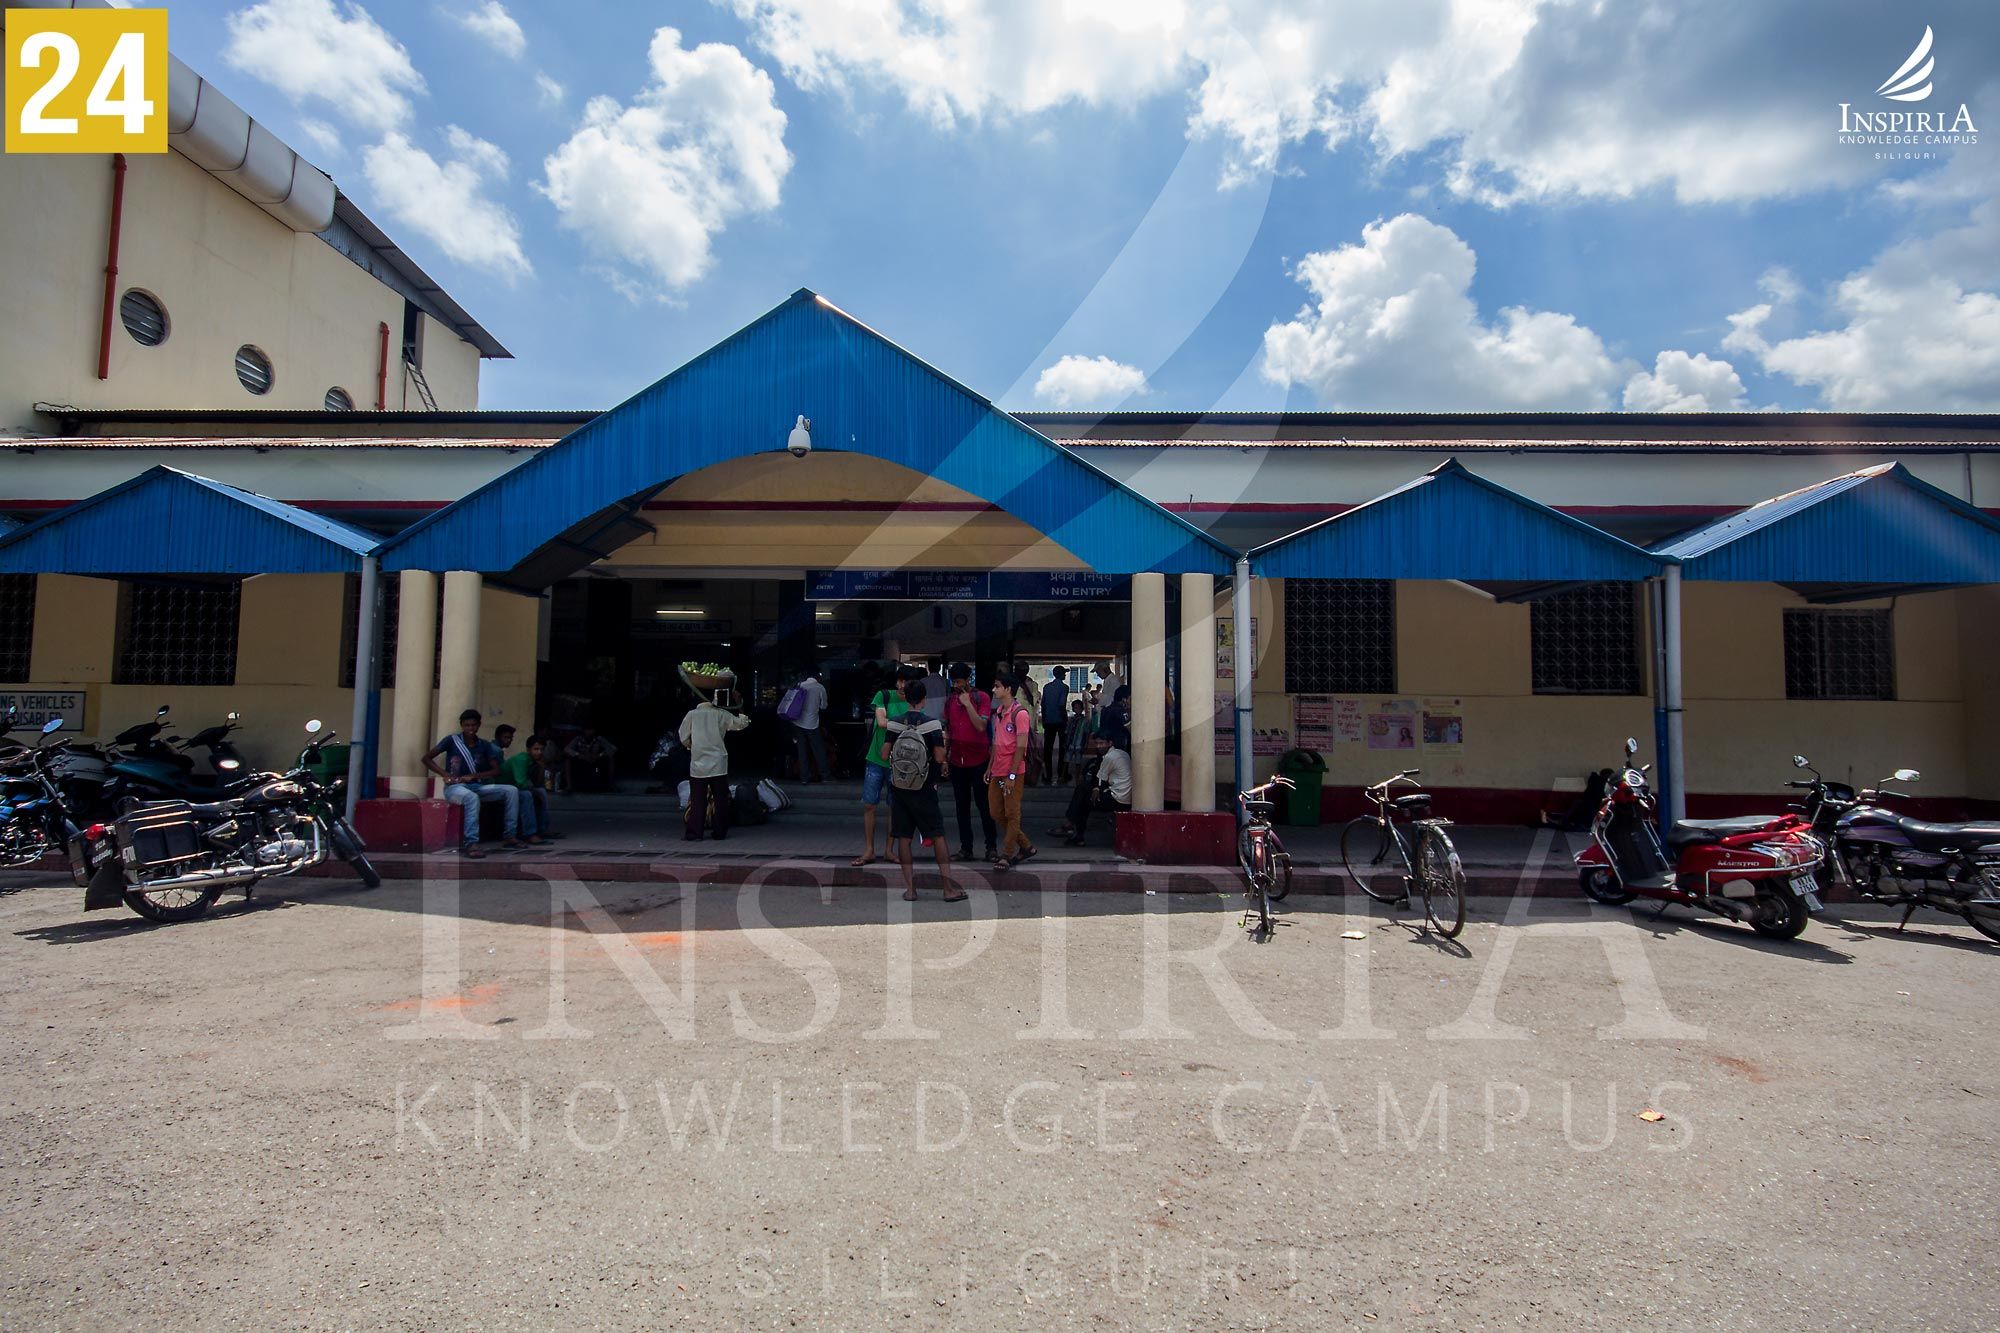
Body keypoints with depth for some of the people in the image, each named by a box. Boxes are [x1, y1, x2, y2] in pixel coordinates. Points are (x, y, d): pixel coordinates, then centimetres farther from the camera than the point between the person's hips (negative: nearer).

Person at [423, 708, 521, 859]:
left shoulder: (485, 746, 8)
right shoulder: (452, 740, -2)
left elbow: (496, 770, 3)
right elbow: (426, 758, -1)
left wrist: (473, 776, -12)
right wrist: (445, 775, -13)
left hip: (477, 786, 5)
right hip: (454, 787, -5)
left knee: (511, 791, -14)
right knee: (472, 797, -40)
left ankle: (509, 836, -12)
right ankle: (471, 844, -44)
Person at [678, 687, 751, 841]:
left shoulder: (692, 714, 0)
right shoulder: (721, 714, 1)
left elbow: (683, 738, 4)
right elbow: (740, 723, 10)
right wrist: (744, 718, 33)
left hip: (698, 764, 0)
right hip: (718, 764, 0)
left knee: (697, 800, 5)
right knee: (721, 799, 9)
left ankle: (694, 833, 3)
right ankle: (720, 832, 12)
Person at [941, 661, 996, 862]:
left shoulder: (982, 697, -6)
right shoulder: (950, 699, 8)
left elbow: (981, 726, -17)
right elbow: (947, 729, 13)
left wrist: (968, 703, -18)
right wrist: (944, 755, 8)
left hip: (978, 760, -4)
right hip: (957, 761, 4)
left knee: (983, 804, 2)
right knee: (962, 805, 9)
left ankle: (991, 846, 11)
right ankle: (966, 847, 16)